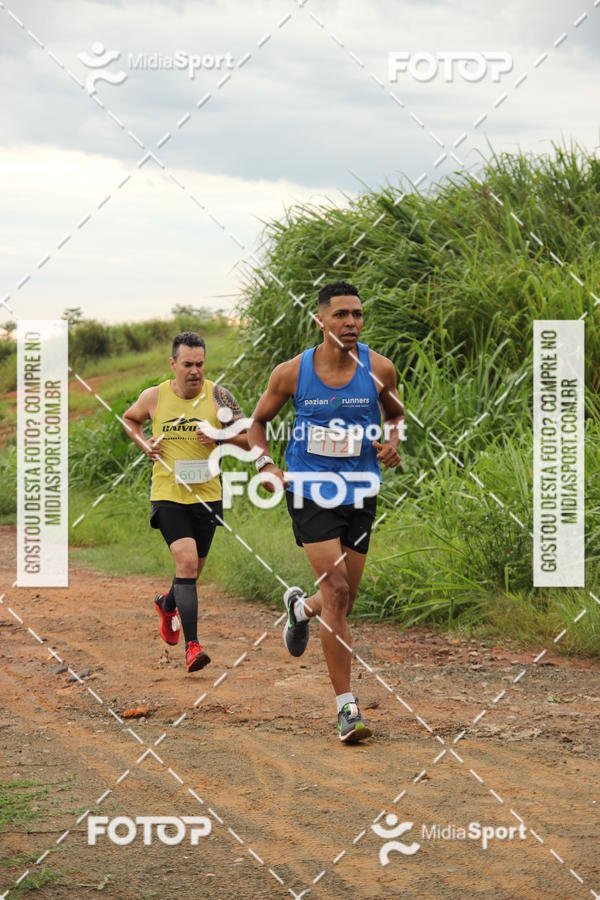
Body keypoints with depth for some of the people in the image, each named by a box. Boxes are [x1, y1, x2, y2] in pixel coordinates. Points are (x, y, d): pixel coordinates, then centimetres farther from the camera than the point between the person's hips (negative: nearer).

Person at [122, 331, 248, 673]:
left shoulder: (218, 396, -5)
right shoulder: (154, 397, -4)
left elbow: (249, 439, 0)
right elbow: (129, 419, 18)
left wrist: (219, 436, -17)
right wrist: (145, 444, 0)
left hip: (207, 494, 2)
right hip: (167, 494, -2)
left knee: (192, 569, 15)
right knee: (187, 561, -19)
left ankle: (167, 605, 51)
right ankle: (192, 646, -20)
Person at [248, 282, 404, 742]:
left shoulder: (379, 369, -4)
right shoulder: (291, 372, -7)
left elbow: (395, 413, 16)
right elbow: (259, 420, 9)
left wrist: (392, 440, -5)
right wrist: (265, 465, -7)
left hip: (360, 493, 3)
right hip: (309, 489, -3)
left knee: (343, 602, 10)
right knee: (336, 589, -17)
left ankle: (302, 606, 50)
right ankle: (346, 707, -14)